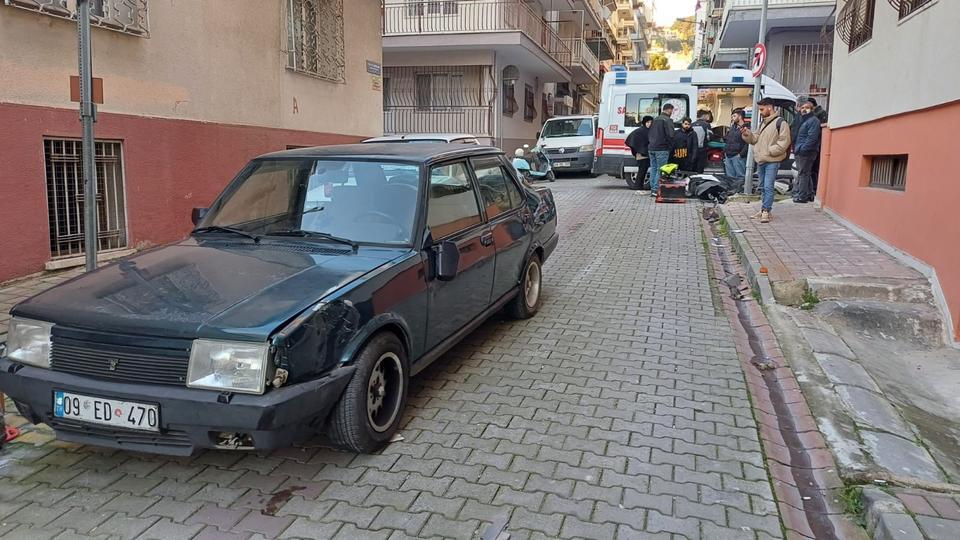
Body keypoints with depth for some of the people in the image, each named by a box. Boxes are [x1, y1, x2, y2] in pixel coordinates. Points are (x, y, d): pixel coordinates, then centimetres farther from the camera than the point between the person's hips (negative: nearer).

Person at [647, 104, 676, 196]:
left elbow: (649, 134, 19)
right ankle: (656, 190, -9)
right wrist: (671, 147, -4)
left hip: (651, 148, 8)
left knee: (653, 169, 11)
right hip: (662, 149, -8)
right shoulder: (668, 120, -10)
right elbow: (670, 135, -15)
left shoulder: (656, 120, 17)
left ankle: (652, 189, 13)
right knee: (660, 170, -6)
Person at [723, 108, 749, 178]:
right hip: (728, 157, 8)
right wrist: (725, 151, 13)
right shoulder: (732, 127, 18)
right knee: (729, 177, 12)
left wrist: (741, 154, -18)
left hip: (738, 157, -8)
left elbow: (747, 144, -17)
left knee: (740, 177, -5)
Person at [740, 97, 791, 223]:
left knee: (768, 187, -11)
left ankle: (766, 211, -10)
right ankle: (764, 209, 23)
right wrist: (747, 134, 1)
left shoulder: (781, 123, -10)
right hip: (761, 161, 8)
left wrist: (769, 150, -19)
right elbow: (756, 138, 18)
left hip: (772, 161, -8)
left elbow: (784, 142, -15)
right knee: (763, 187, 14)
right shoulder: (763, 122, 16)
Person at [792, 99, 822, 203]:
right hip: (800, 152, 10)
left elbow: (812, 138, -19)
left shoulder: (813, 120, -9)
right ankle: (809, 194, 22)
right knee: (806, 174, 14)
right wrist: (796, 148, 14)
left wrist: (802, 148, -22)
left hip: (807, 152, -10)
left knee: (803, 173, -8)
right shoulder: (802, 120, 21)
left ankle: (801, 196, -7)